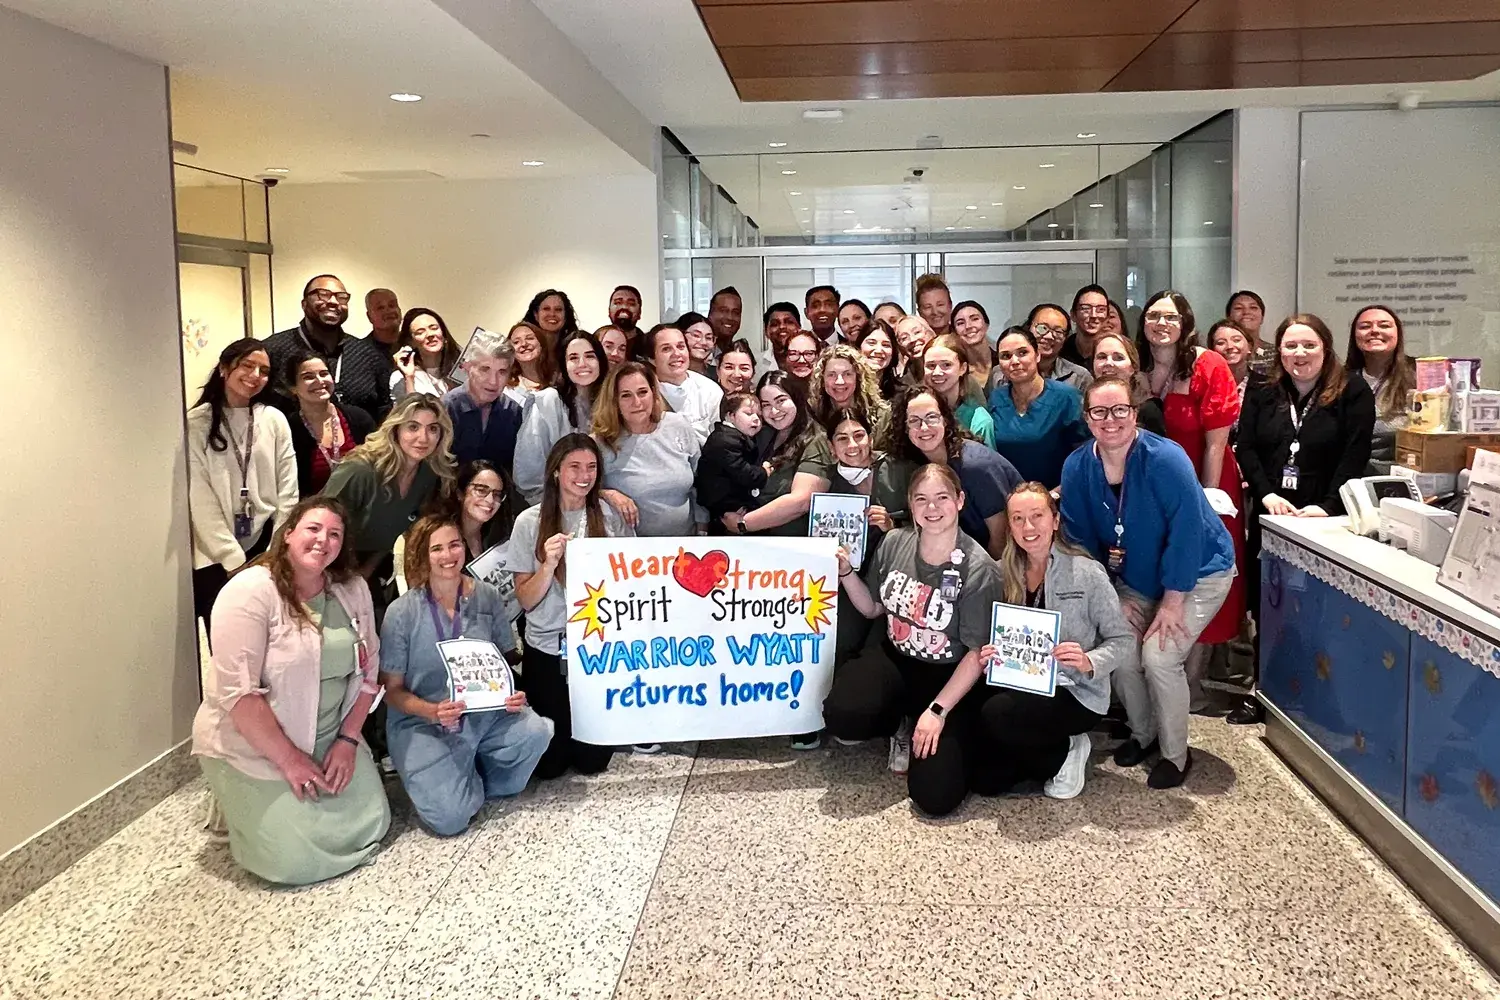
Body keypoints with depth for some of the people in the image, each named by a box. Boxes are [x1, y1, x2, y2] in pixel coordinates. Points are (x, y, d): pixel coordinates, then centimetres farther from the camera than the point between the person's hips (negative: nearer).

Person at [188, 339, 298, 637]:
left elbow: (288, 492, 4)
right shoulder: (196, 425, -6)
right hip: (217, 558, -2)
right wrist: (235, 560, -13)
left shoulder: (274, 420, 3)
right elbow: (200, 501, -9)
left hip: (267, 549, 2)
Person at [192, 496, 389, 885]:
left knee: (369, 826, 0)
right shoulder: (251, 593, -20)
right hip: (253, 748, -6)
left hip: (328, 738, 6)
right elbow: (237, 692, -24)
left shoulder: (353, 590, -1)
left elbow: (367, 670, 5)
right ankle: (240, 803, 17)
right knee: (296, 862, -13)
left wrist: (347, 739, -5)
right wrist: (289, 759, -20)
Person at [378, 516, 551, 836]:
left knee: (535, 731, -28)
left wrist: (511, 694, -14)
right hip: (421, 723, -3)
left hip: (483, 714, 3)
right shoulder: (402, 612, -11)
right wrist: (432, 712, -23)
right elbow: (392, 690, -5)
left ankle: (482, 782, 4)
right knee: (450, 818, -21)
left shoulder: (487, 597, -3)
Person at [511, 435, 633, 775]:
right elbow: (526, 600, -5)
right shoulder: (530, 521, -5)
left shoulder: (612, 516, -2)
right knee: (548, 763, 6)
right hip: (546, 648, 0)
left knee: (592, 760, 4)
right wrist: (549, 565, -22)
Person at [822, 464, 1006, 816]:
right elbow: (872, 608, 11)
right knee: (840, 715, -28)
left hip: (952, 678, -4)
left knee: (935, 794, -18)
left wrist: (938, 710, -19)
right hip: (896, 661, 4)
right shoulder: (895, 543, -4)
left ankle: (965, 736, 16)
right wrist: (845, 572, -7)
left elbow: (977, 654, -14)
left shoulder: (979, 569, -17)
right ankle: (896, 719, 9)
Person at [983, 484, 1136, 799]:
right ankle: (1046, 752, 19)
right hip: (1023, 686, 5)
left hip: (1077, 692, -5)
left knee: (995, 716, -30)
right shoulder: (1004, 573, 3)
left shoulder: (1086, 572, -10)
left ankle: (1065, 753, -1)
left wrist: (1089, 662, -27)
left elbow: (1125, 642, -8)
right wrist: (989, 656, -14)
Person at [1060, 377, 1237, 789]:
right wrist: (1112, 598, -5)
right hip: (1135, 577, 5)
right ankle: (1143, 733, 21)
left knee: (1159, 656, -18)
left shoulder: (1165, 459, -28)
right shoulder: (1077, 467, -13)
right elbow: (1081, 539, -4)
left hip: (1198, 573, -5)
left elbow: (1186, 532, -25)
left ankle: (1176, 754, 5)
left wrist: (1172, 602, -22)